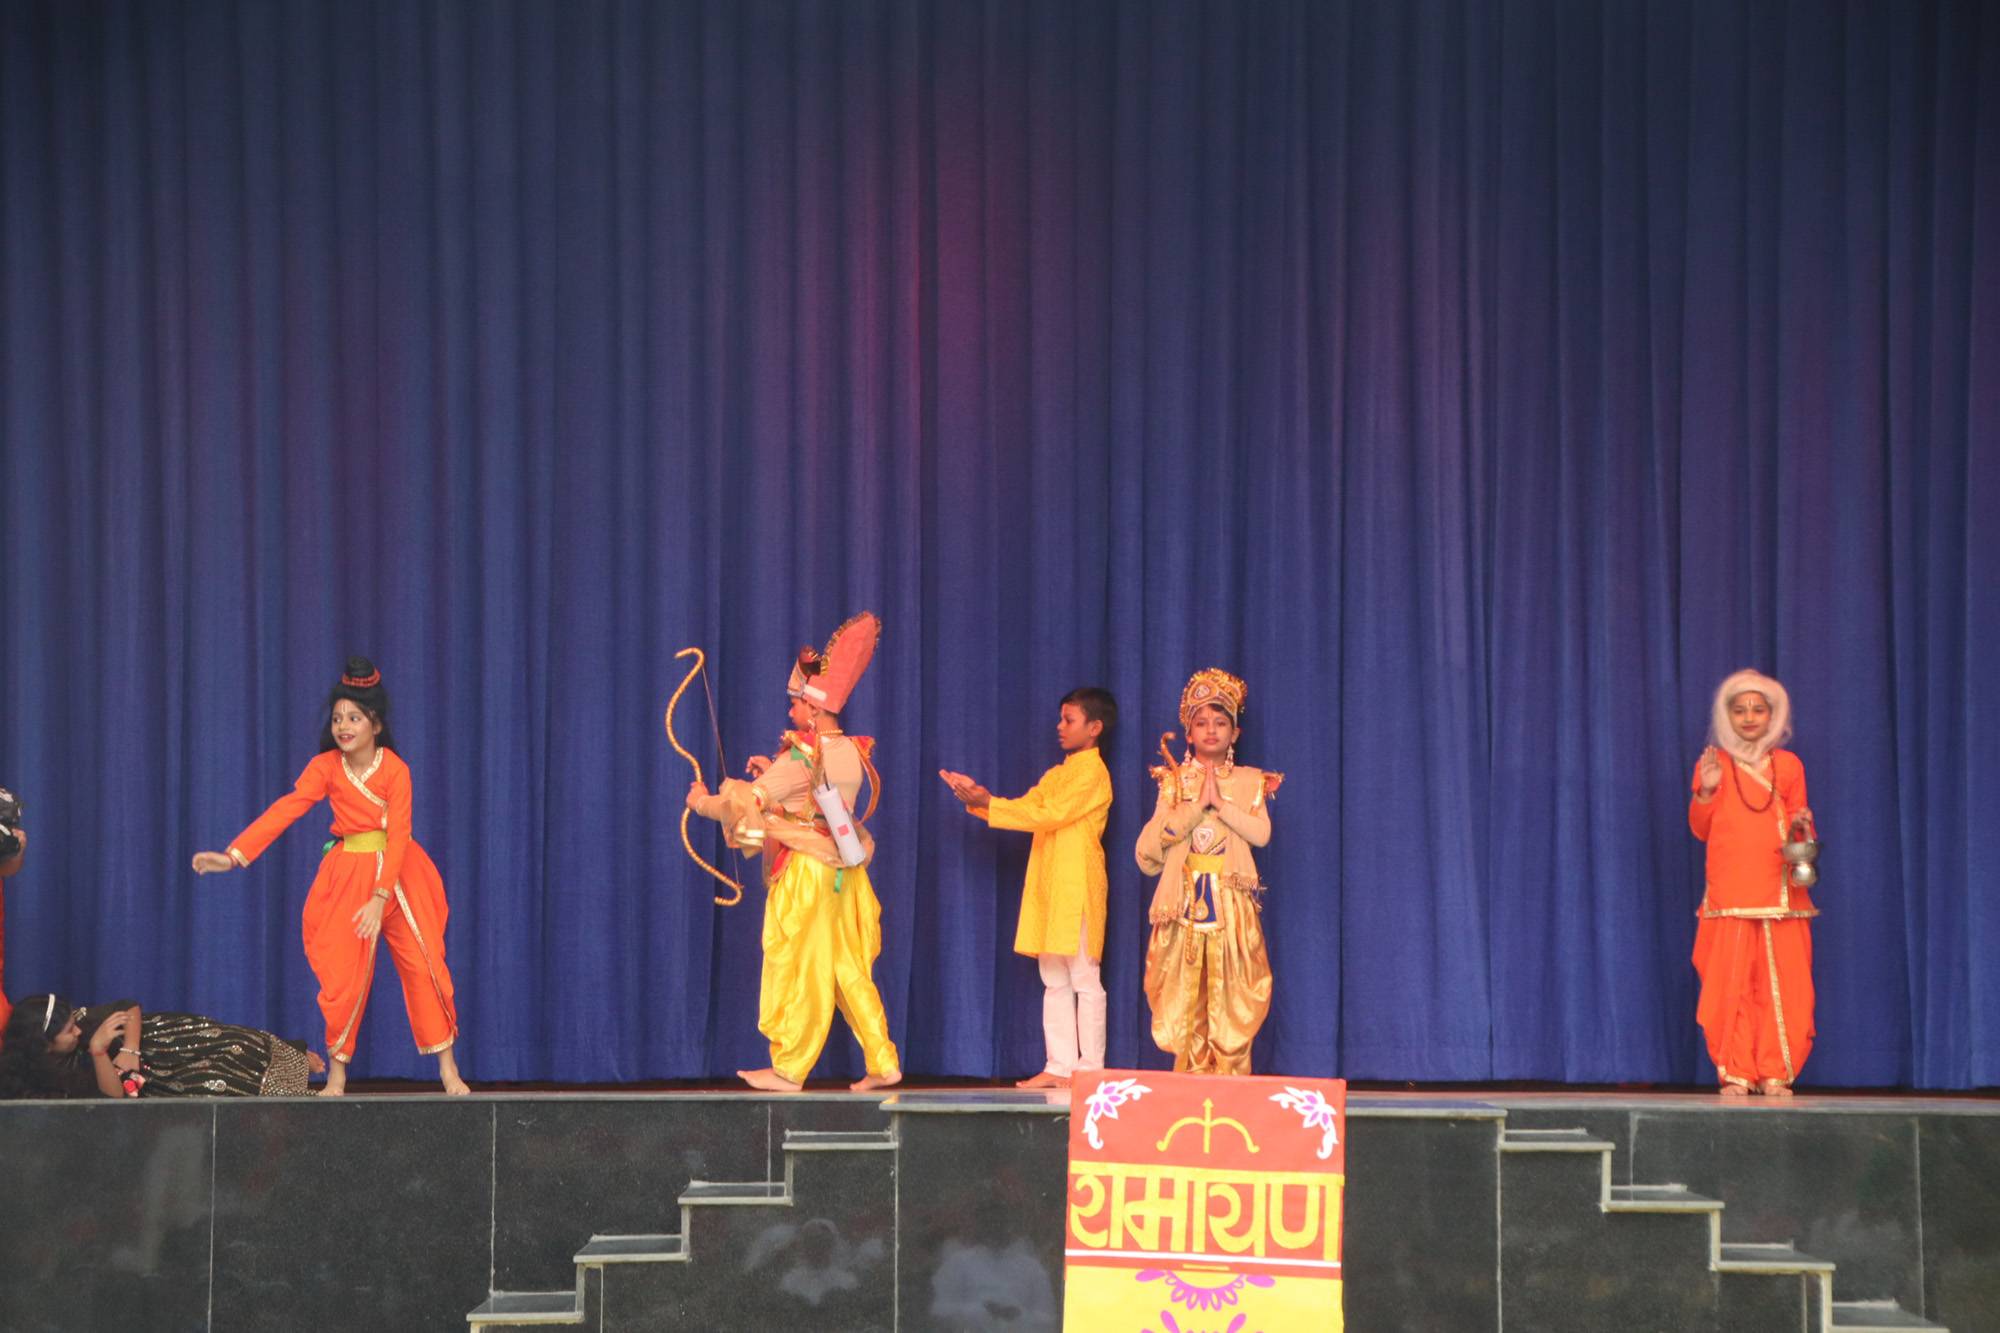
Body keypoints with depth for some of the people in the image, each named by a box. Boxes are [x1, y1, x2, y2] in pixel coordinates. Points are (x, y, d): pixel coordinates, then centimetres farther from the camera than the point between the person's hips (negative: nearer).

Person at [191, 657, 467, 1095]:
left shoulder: (395, 769, -11)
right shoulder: (326, 767, -6)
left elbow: (397, 835, -16)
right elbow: (285, 810, -14)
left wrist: (380, 898, -25)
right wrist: (234, 855, -26)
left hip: (397, 873, -1)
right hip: (347, 874, 1)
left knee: (424, 963, -2)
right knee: (343, 973, 0)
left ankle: (448, 1070, 6)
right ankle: (337, 1074, 11)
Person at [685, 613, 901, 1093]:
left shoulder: (802, 756, -17)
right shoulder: (853, 753, 5)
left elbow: (748, 802, -18)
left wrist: (703, 802, -1)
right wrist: (774, 773, 12)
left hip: (806, 872, -7)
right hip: (845, 870, 7)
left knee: (797, 969, 1)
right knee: (849, 971, 12)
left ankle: (788, 1070, 7)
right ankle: (883, 1064, 10)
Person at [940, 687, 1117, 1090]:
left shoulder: (1093, 773, -8)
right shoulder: (1057, 774, 20)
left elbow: (1048, 814, -17)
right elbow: (1027, 808, 12)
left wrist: (988, 803, -17)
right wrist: (978, 799, -1)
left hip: (1077, 887, -9)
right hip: (1047, 887, 9)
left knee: (1084, 978, -6)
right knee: (1054, 981, 7)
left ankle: (1090, 1068, -5)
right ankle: (1060, 1066, 8)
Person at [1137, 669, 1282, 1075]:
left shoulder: (1249, 782, 8)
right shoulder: (1174, 781, 8)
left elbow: (1261, 833, -7)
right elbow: (1153, 839, -5)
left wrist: (1220, 803, -11)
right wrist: (1197, 806, -12)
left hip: (1231, 901, 0)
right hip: (1184, 899, 0)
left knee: (1229, 990, -5)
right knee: (1186, 994, -2)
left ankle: (1230, 1078, -3)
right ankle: (1191, 1079, 2)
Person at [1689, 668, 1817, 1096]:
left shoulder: (1788, 766, 11)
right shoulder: (1712, 764, 8)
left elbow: (1799, 828, 16)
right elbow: (1700, 829, 6)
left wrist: (1801, 826, -6)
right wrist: (1706, 791, -9)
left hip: (1780, 892, 1)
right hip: (1729, 894, -1)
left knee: (1780, 984, -3)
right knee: (1731, 983, -4)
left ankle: (1775, 1073, 3)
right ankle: (1735, 1073, 2)